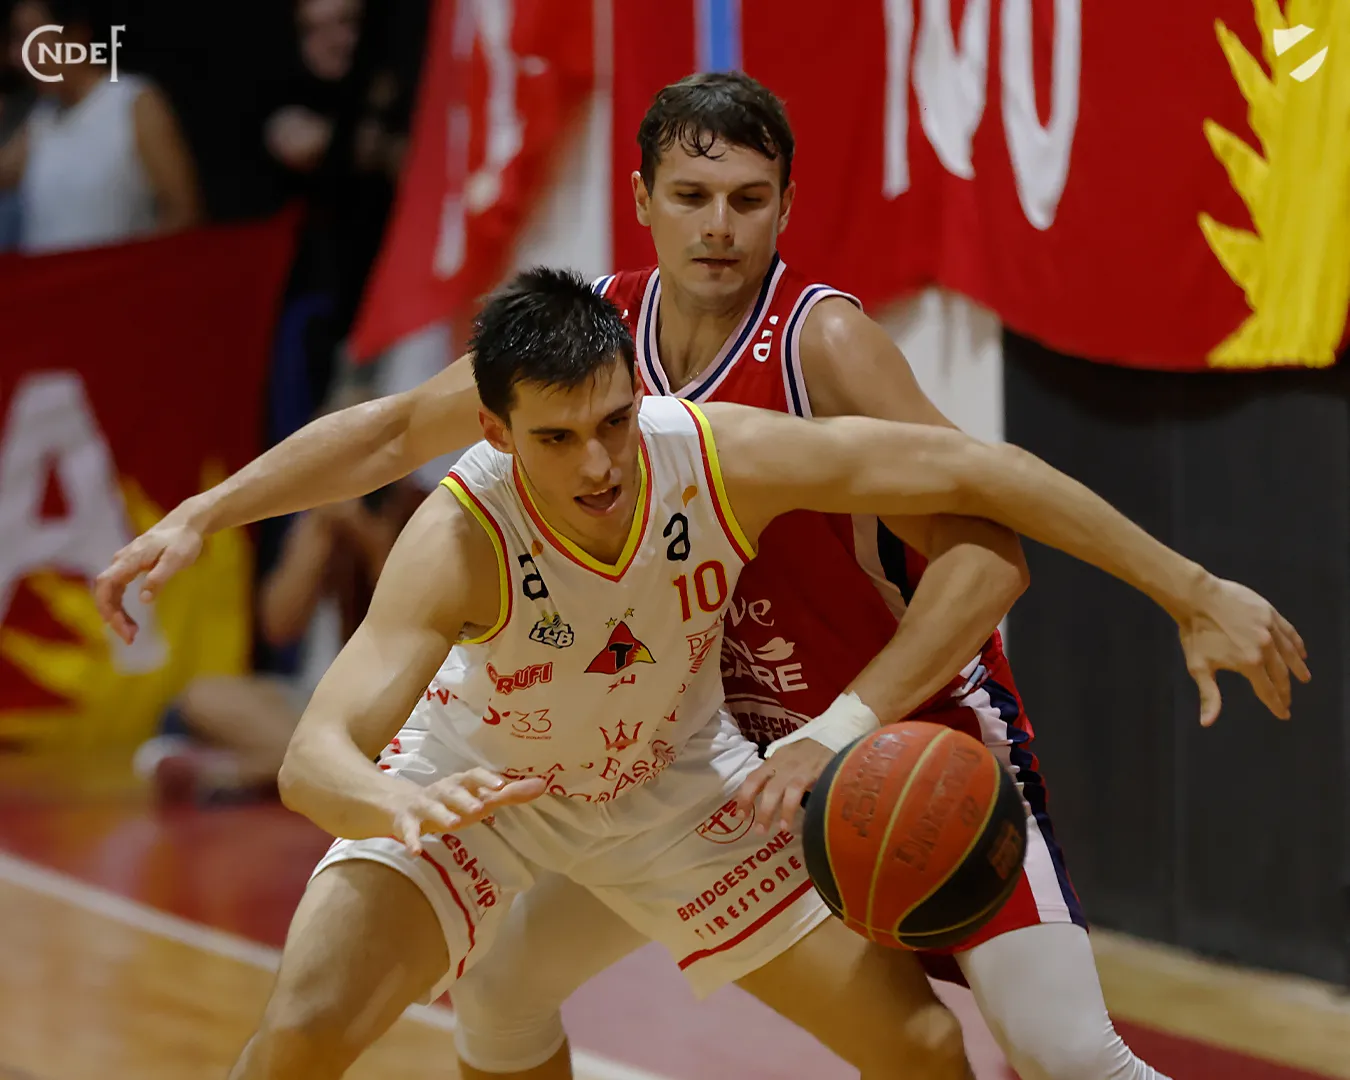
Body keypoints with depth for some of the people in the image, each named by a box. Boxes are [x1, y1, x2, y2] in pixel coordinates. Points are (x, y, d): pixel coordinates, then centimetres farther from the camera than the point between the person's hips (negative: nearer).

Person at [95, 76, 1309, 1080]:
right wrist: (200, 518, 3)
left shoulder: (822, 342, -24)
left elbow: (988, 555, -30)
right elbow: (399, 428, 7)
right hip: (726, 745, 6)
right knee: (498, 975, 7)